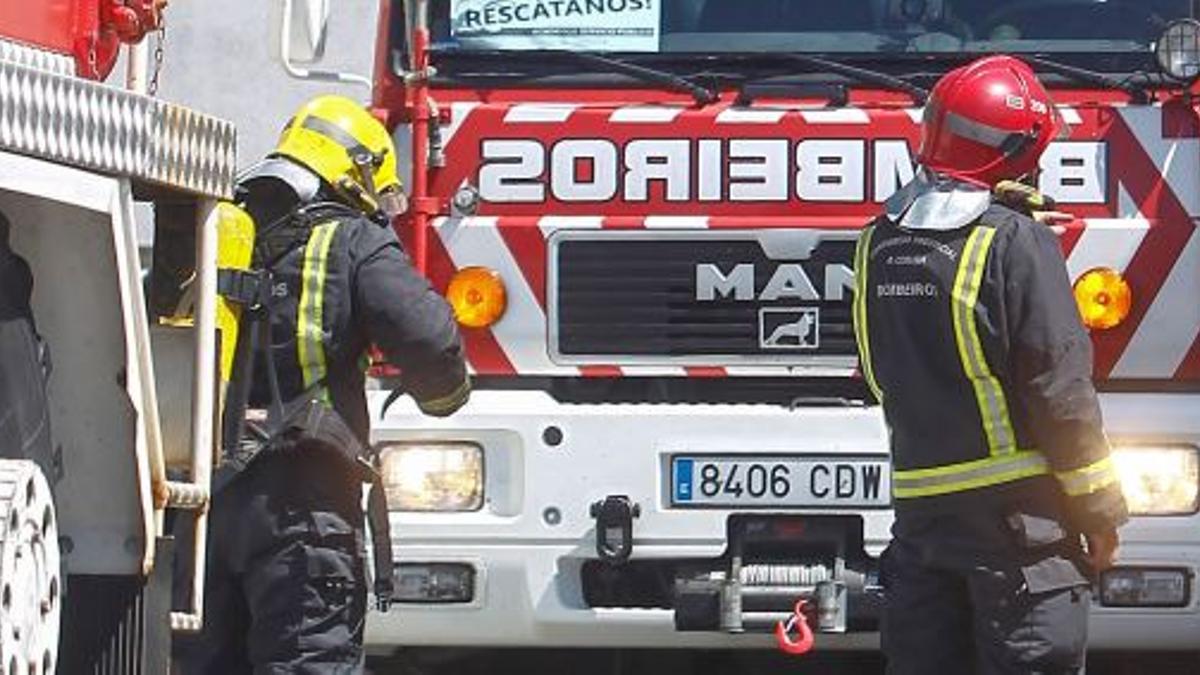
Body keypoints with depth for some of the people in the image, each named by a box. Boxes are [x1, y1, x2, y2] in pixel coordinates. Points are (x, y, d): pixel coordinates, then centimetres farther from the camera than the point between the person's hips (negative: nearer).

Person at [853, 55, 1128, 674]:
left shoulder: (878, 245, 8)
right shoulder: (1015, 242, -12)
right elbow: (1059, 385, -12)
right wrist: (1098, 510, -5)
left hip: (919, 503, 6)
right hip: (1015, 508, -6)